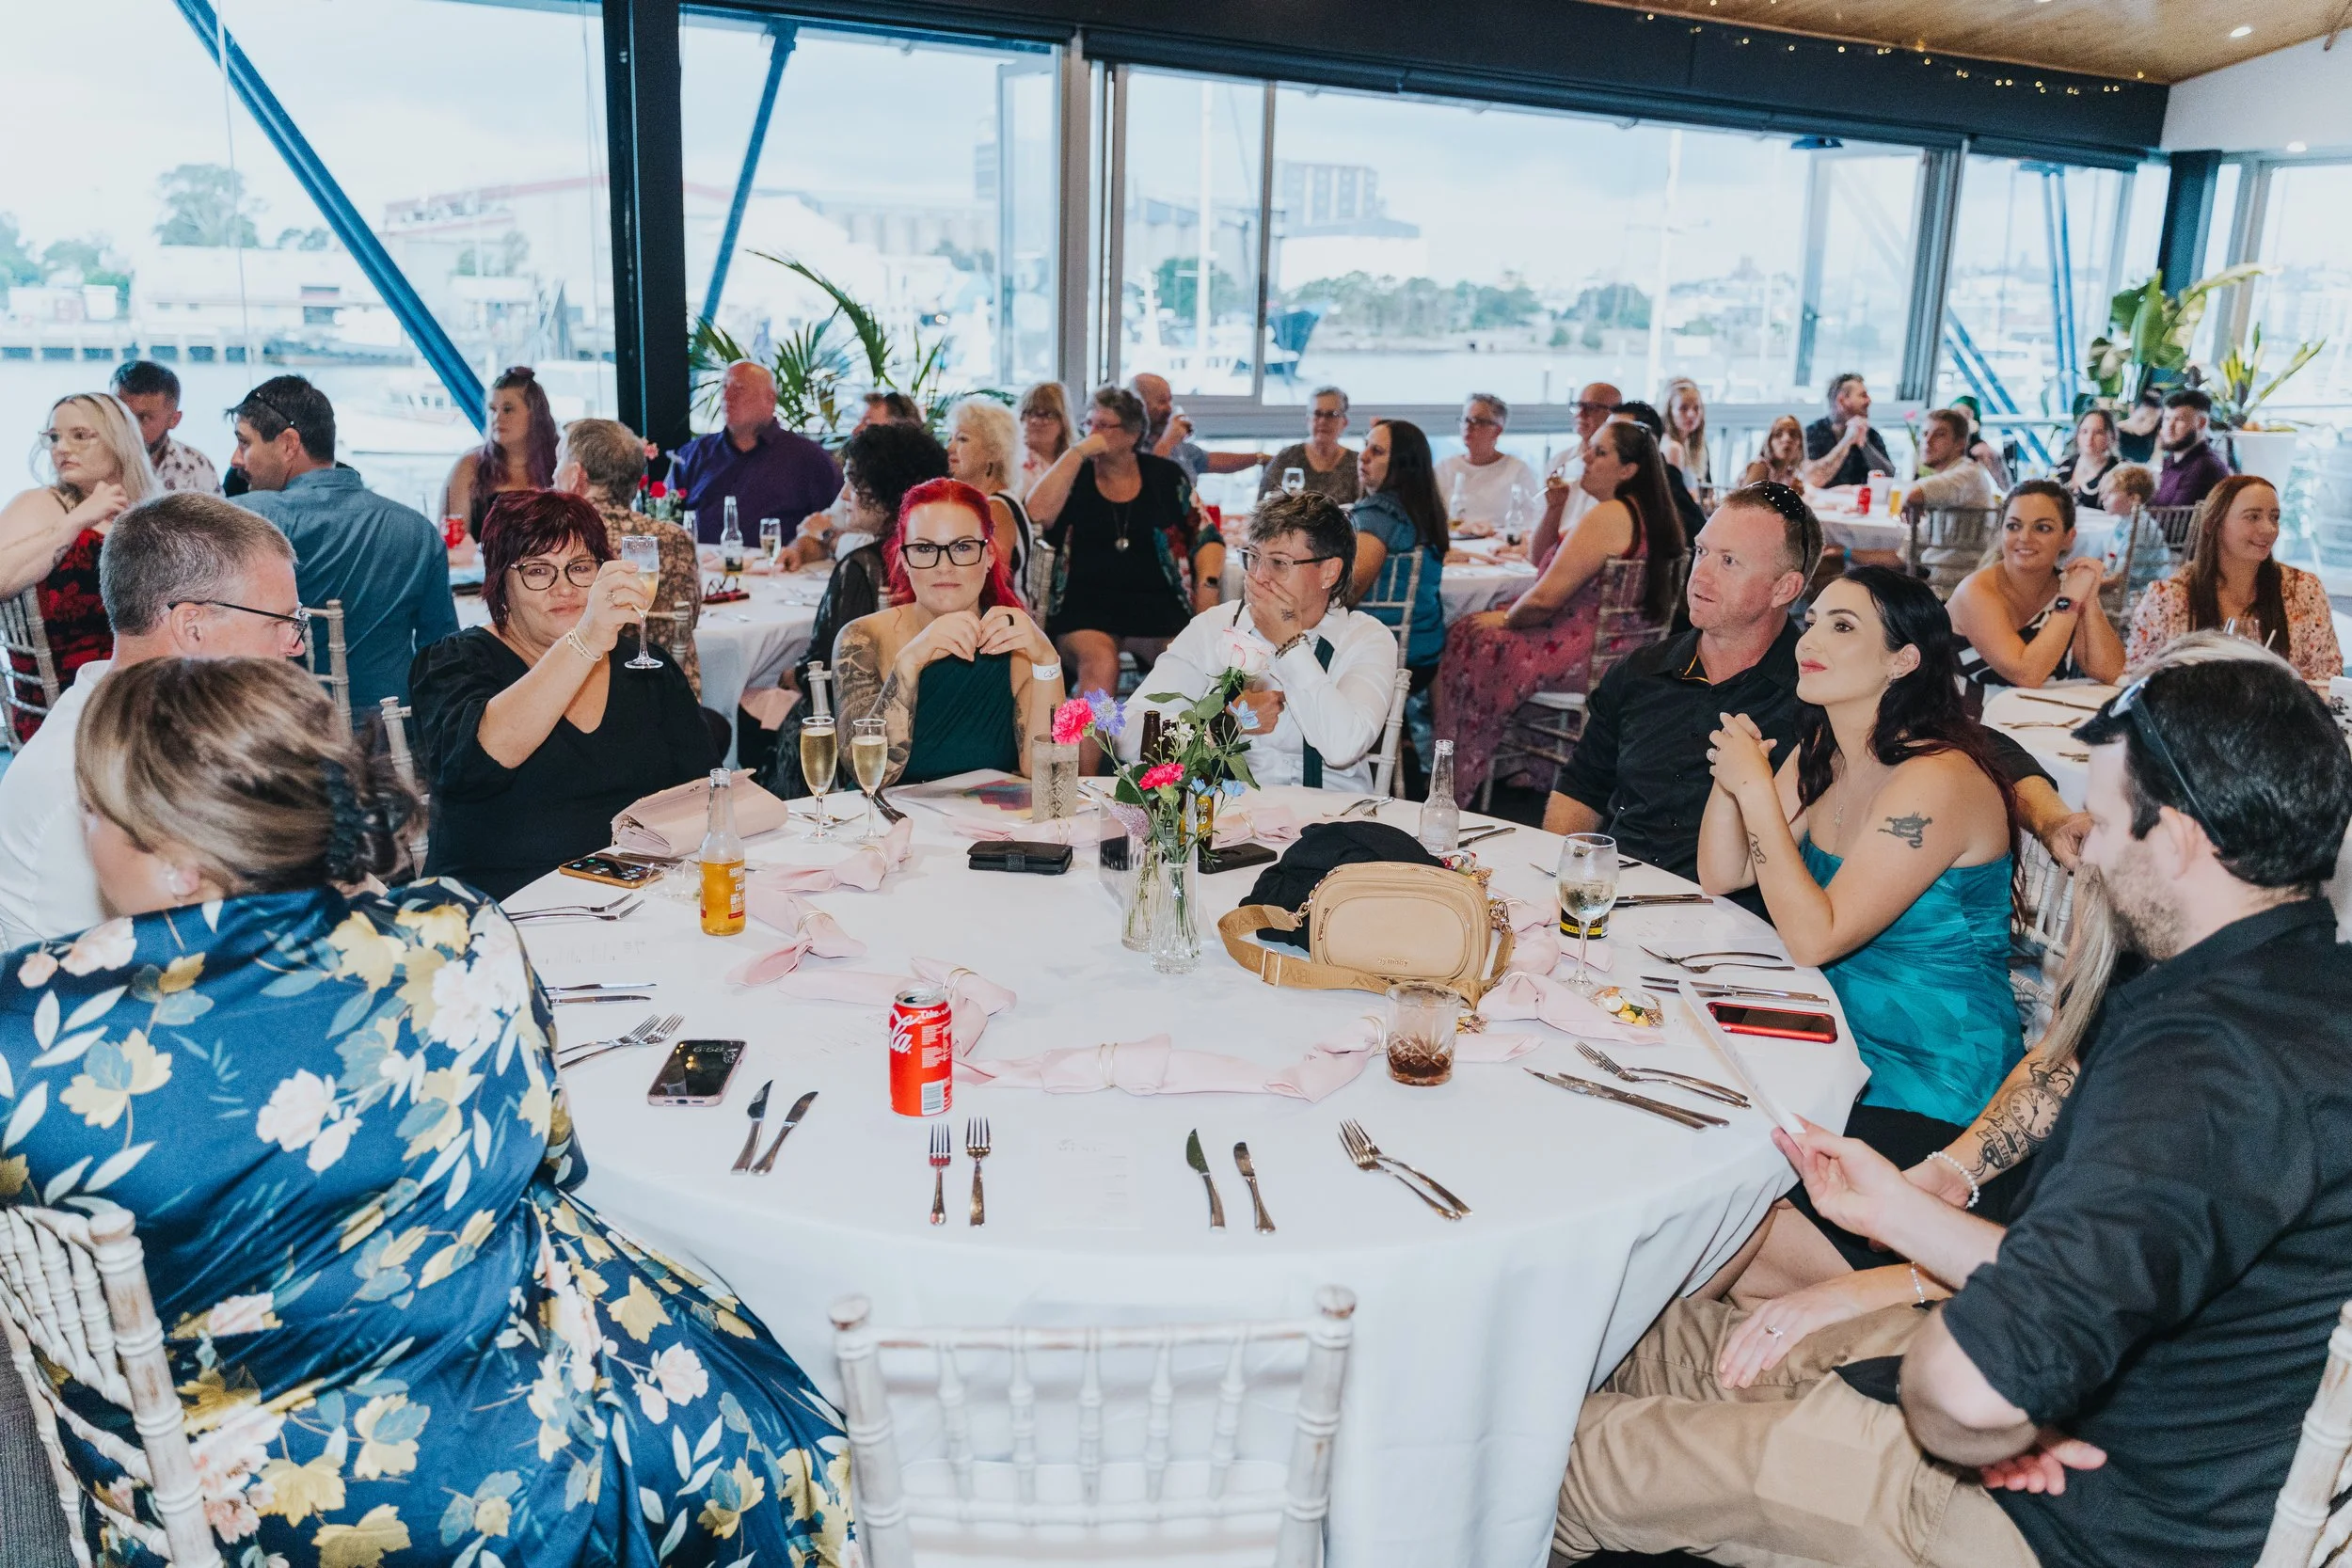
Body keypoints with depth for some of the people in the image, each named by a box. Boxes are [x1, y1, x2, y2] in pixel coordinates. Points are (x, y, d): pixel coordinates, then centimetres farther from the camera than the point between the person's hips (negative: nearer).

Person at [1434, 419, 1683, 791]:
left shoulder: (1607, 516, -21)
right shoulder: (1646, 514, 12)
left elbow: (1544, 599, -22)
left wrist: (1505, 618, -5)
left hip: (1588, 657, -11)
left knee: (1467, 641, 0)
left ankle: (1462, 780, 12)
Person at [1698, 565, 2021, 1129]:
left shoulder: (1937, 781, -22)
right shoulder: (1820, 754, 3)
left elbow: (1813, 938, -26)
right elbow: (1722, 876, 4)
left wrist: (1756, 787, -26)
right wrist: (1731, 772, -11)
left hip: (1931, 1072, -7)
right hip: (1837, 1030, 7)